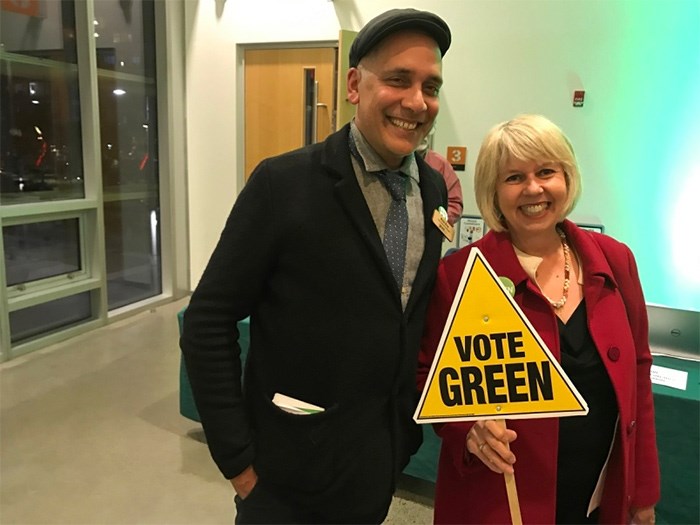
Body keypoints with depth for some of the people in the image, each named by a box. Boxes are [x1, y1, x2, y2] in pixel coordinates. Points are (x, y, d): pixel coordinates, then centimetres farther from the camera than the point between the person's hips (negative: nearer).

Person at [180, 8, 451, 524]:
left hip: (381, 463, 5)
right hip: (290, 472, -5)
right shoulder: (283, 183, -18)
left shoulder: (435, 189, -1)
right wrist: (237, 458, -14)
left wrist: (409, 425, 5)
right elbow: (207, 322, -15)